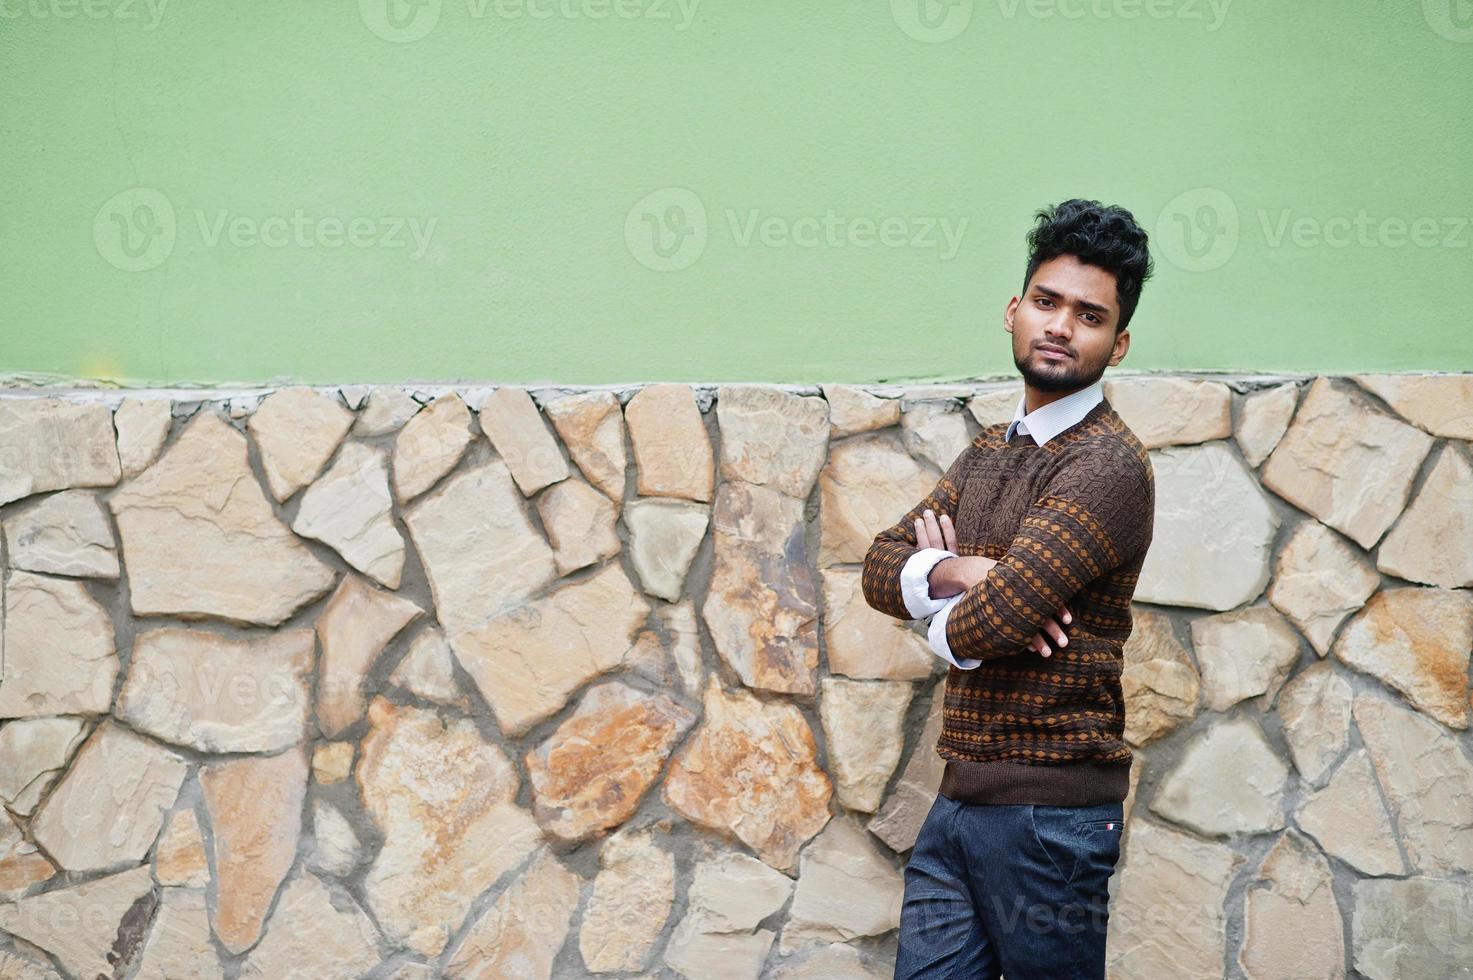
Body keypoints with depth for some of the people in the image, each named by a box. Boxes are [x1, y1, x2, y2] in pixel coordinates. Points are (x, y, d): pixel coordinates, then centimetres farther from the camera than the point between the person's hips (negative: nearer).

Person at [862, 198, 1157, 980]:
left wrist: (941, 622, 2)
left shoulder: (1107, 465, -14)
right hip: (959, 799, 8)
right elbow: (880, 570, 7)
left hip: (1048, 809, -7)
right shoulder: (989, 453, 14)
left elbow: (983, 623, -21)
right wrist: (955, 572, -13)